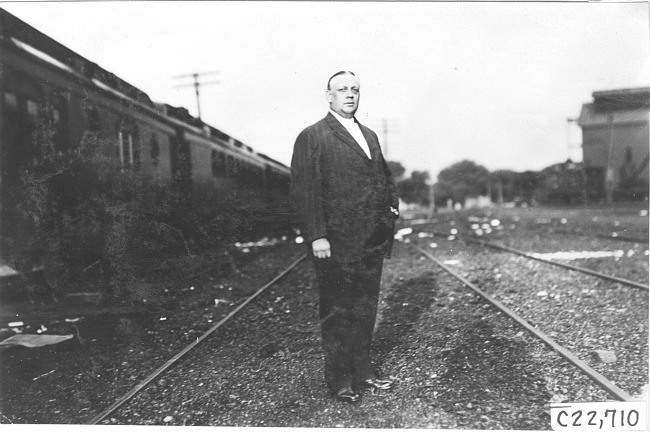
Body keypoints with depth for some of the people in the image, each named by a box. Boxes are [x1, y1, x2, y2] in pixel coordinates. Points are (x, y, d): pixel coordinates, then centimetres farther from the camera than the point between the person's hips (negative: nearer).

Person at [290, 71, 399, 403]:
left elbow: (384, 178, 25)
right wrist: (316, 236, -19)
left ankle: (362, 370, 30)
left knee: (365, 310, 16)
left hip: (372, 242, 7)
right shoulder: (312, 137, -6)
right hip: (336, 244, -7)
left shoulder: (370, 136, 17)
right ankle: (339, 380, 19)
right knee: (337, 313, 5)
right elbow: (304, 191, -13)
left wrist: (392, 207, 9)